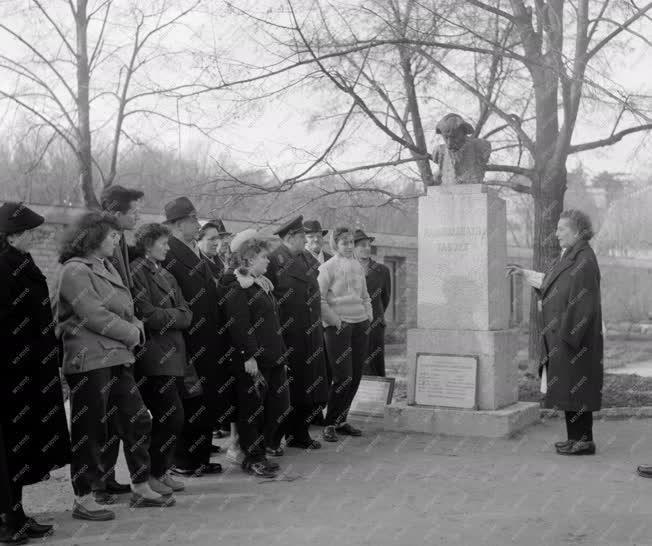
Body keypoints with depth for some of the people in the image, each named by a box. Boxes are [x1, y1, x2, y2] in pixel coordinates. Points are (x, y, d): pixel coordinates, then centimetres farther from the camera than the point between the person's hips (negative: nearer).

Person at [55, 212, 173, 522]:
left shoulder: (107, 268, 18)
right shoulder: (75, 271, -11)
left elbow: (125, 310, 19)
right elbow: (94, 315, -18)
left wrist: (136, 329, -1)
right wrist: (131, 333, -10)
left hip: (117, 357, 9)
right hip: (89, 360, -9)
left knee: (137, 422, 11)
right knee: (88, 430, -1)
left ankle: (141, 490, 23)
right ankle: (83, 501, 9)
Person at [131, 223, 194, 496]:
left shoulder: (166, 275, 21)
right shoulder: (136, 271, -7)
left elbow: (186, 315, 13)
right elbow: (147, 314, -16)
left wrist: (168, 317, -7)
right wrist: (175, 315, -2)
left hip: (174, 355, 8)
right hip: (153, 355, -8)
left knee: (168, 418, 9)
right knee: (172, 417, -10)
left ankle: (161, 471, 19)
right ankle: (150, 474, 3)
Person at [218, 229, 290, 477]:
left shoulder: (261, 283, 19)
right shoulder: (236, 286, -12)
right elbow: (238, 324, -19)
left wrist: (280, 351, 17)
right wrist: (249, 356, -22)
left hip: (272, 357, 10)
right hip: (251, 359, -9)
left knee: (277, 405, 10)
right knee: (251, 407, 1)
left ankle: (258, 452, 24)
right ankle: (252, 458, 12)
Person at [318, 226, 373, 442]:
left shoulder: (357, 266, 14)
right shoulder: (327, 267, -5)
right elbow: (318, 299, -11)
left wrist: (369, 317, 9)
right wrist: (335, 321, -12)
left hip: (360, 326, 6)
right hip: (338, 327, -6)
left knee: (356, 376, 7)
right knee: (343, 378, -9)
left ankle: (341, 421, 20)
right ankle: (329, 424, 4)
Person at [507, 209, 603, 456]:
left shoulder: (584, 260, -18)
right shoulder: (570, 256, 11)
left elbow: (581, 302, -22)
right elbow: (552, 280, 27)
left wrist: (566, 334, -22)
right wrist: (524, 272, 27)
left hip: (574, 332, -10)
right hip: (562, 333, 10)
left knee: (575, 385, -4)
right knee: (570, 387, 13)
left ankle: (584, 441, 4)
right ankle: (578, 437, 21)